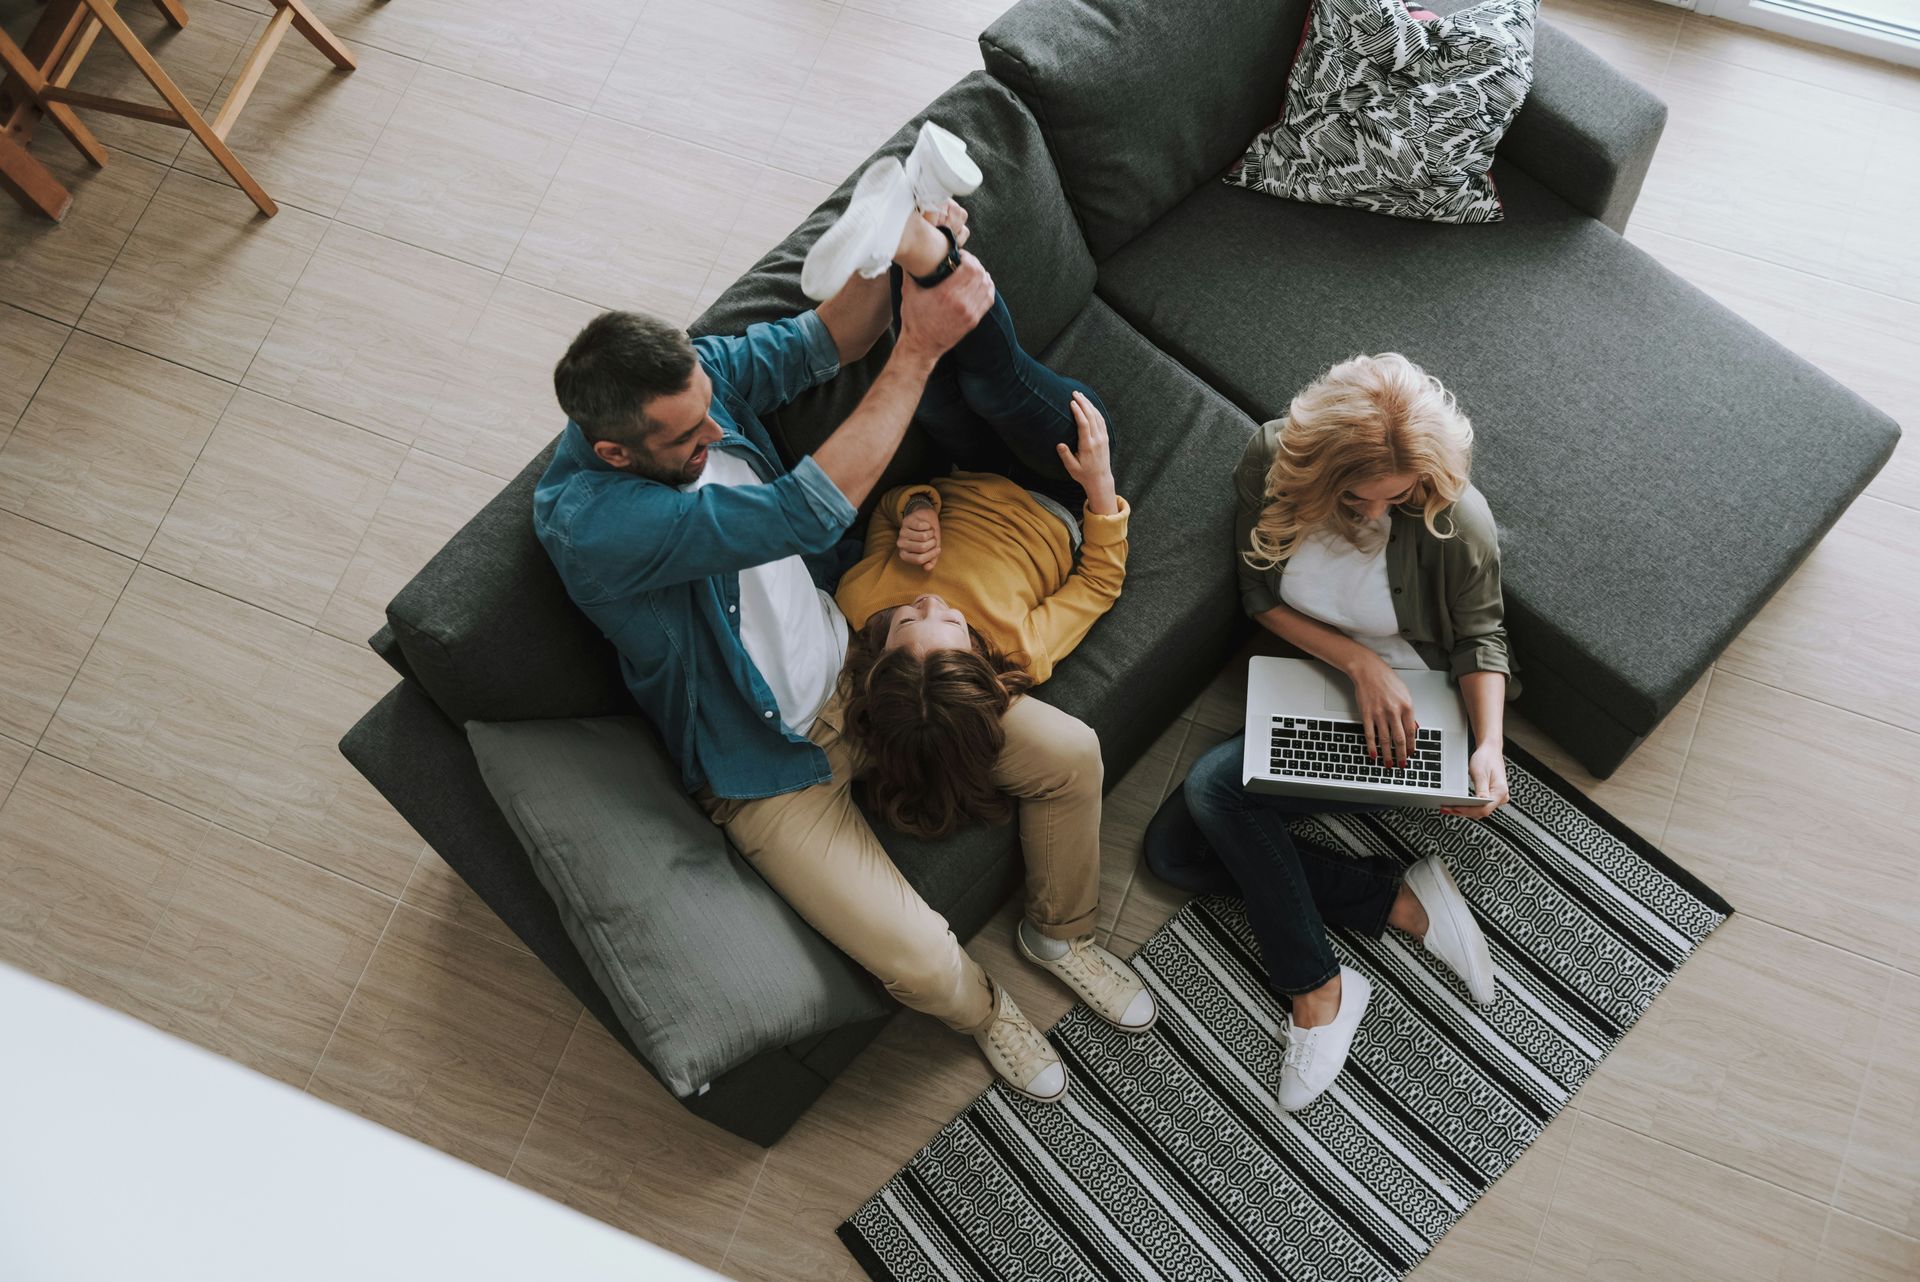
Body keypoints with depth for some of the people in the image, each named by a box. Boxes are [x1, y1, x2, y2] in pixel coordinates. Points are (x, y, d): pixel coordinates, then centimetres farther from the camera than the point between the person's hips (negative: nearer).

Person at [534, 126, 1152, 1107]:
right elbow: (799, 513, -40)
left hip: (857, 669, 6)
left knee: (1070, 755, -3)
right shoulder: (588, 522, -32)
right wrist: (918, 351, -39)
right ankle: (983, 1012, 24)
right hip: (767, 766, -6)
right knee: (922, 963, -16)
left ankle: (1062, 931, 28)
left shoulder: (692, 376, -9)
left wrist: (889, 255, -33)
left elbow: (821, 343, -10)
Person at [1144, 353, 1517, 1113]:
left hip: (1408, 715, -5)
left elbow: (1479, 638, -8)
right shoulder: (1271, 467, -16)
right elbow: (1260, 597, -6)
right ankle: (1398, 903, -11)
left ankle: (1314, 989, -14)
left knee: (1214, 785, -28)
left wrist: (1490, 744, -25)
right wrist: (1356, 661, -20)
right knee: (1174, 851, -9)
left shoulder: (1456, 519, -23)